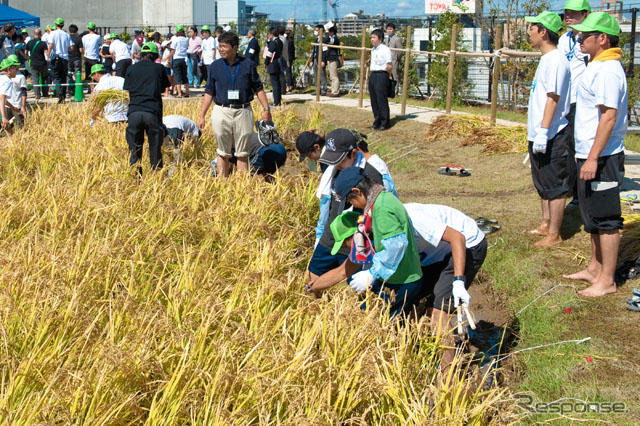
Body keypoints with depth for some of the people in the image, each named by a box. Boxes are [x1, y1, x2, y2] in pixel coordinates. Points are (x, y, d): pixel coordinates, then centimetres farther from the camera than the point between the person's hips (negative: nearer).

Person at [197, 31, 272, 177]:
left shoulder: (248, 65, 2)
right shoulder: (215, 66, 5)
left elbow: (258, 88, 7)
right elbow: (209, 92, 8)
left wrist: (266, 109, -1)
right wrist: (202, 116, 3)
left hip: (243, 112, -1)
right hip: (222, 112, 1)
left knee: (242, 154, 6)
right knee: (223, 154, 7)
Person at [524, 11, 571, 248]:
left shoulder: (555, 60, -18)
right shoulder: (546, 59, 14)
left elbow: (553, 98, -23)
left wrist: (543, 131, -27)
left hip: (551, 136, -11)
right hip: (539, 135, 11)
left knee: (555, 186, -3)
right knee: (543, 184, 20)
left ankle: (554, 234, 3)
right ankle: (546, 224, 32)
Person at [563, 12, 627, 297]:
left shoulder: (607, 70, -19)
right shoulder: (597, 66, 14)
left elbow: (609, 117, -25)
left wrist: (593, 158, -27)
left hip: (602, 158, -11)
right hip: (590, 155, 11)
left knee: (605, 220, -2)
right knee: (592, 217, 19)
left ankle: (607, 280, 5)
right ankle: (594, 268, 32)